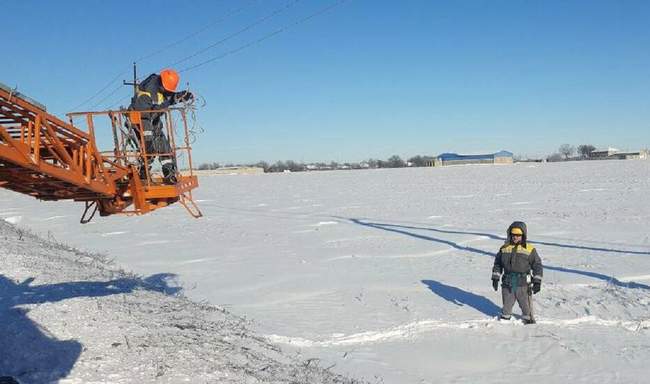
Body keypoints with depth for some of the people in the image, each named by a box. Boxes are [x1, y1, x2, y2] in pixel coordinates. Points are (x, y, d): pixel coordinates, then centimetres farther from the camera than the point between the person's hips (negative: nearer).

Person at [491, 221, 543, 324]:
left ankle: (529, 321, 23)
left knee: (526, 307, 7)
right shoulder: (504, 248, 5)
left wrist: (537, 282, -5)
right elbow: (497, 263, 12)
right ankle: (504, 320, 35)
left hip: (523, 285, -3)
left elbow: (537, 265, 0)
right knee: (506, 305, 16)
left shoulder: (530, 250, -3)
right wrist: (495, 278, 7)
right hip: (507, 284, 3)